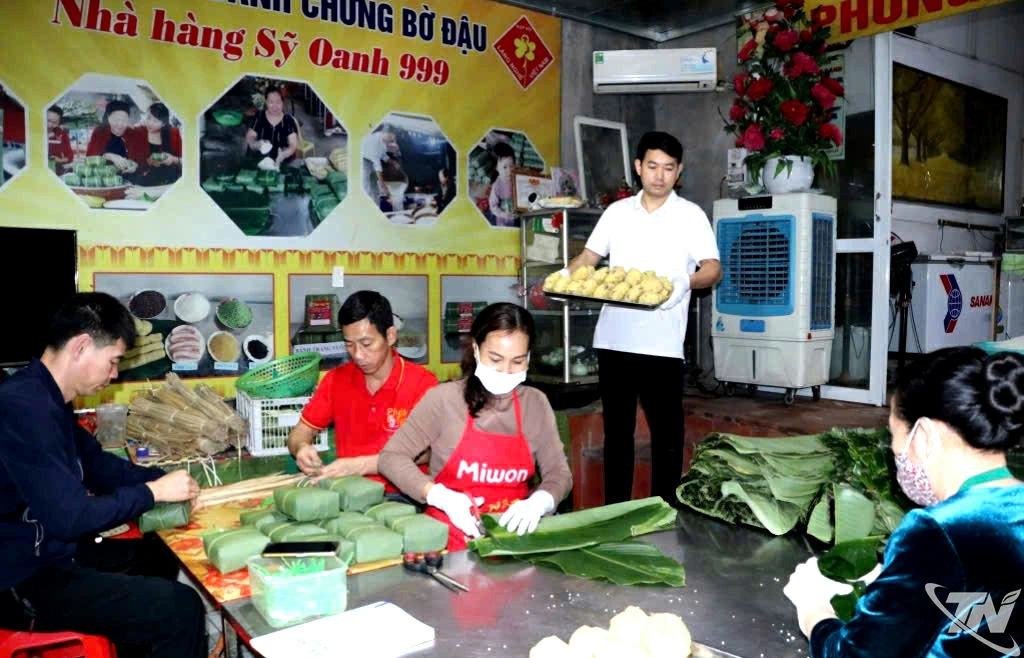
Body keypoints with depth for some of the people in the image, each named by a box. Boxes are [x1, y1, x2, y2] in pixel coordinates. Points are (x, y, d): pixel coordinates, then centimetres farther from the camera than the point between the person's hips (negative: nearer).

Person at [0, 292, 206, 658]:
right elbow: (70, 517, -27)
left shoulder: (47, 399, 7)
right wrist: (153, 492, -14)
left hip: (54, 553, 11)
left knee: (165, 557, 22)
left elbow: (98, 465, 18)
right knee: (180, 609, -20)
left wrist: (165, 479, 4)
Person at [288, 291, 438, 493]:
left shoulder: (422, 383, -8)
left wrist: (360, 465, -26)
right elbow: (299, 434, 11)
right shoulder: (336, 379, 6)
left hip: (402, 497, -3)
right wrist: (302, 447, -13)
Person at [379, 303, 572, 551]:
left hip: (514, 532, 3)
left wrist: (538, 502, -18)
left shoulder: (536, 403, 4)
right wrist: (442, 497, -20)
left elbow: (559, 473, 5)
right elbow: (391, 458, -5)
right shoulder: (444, 399, -7)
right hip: (453, 533, -2)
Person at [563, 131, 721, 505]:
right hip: (613, 339, 4)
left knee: (666, 432, 2)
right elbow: (589, 256, 13)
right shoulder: (617, 211, 12)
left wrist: (685, 282, -25)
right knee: (616, 429, 12)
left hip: (661, 343, -3)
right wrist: (566, 275, -8)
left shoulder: (691, 215, 2)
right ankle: (615, 510, 23)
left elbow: (713, 269, -4)